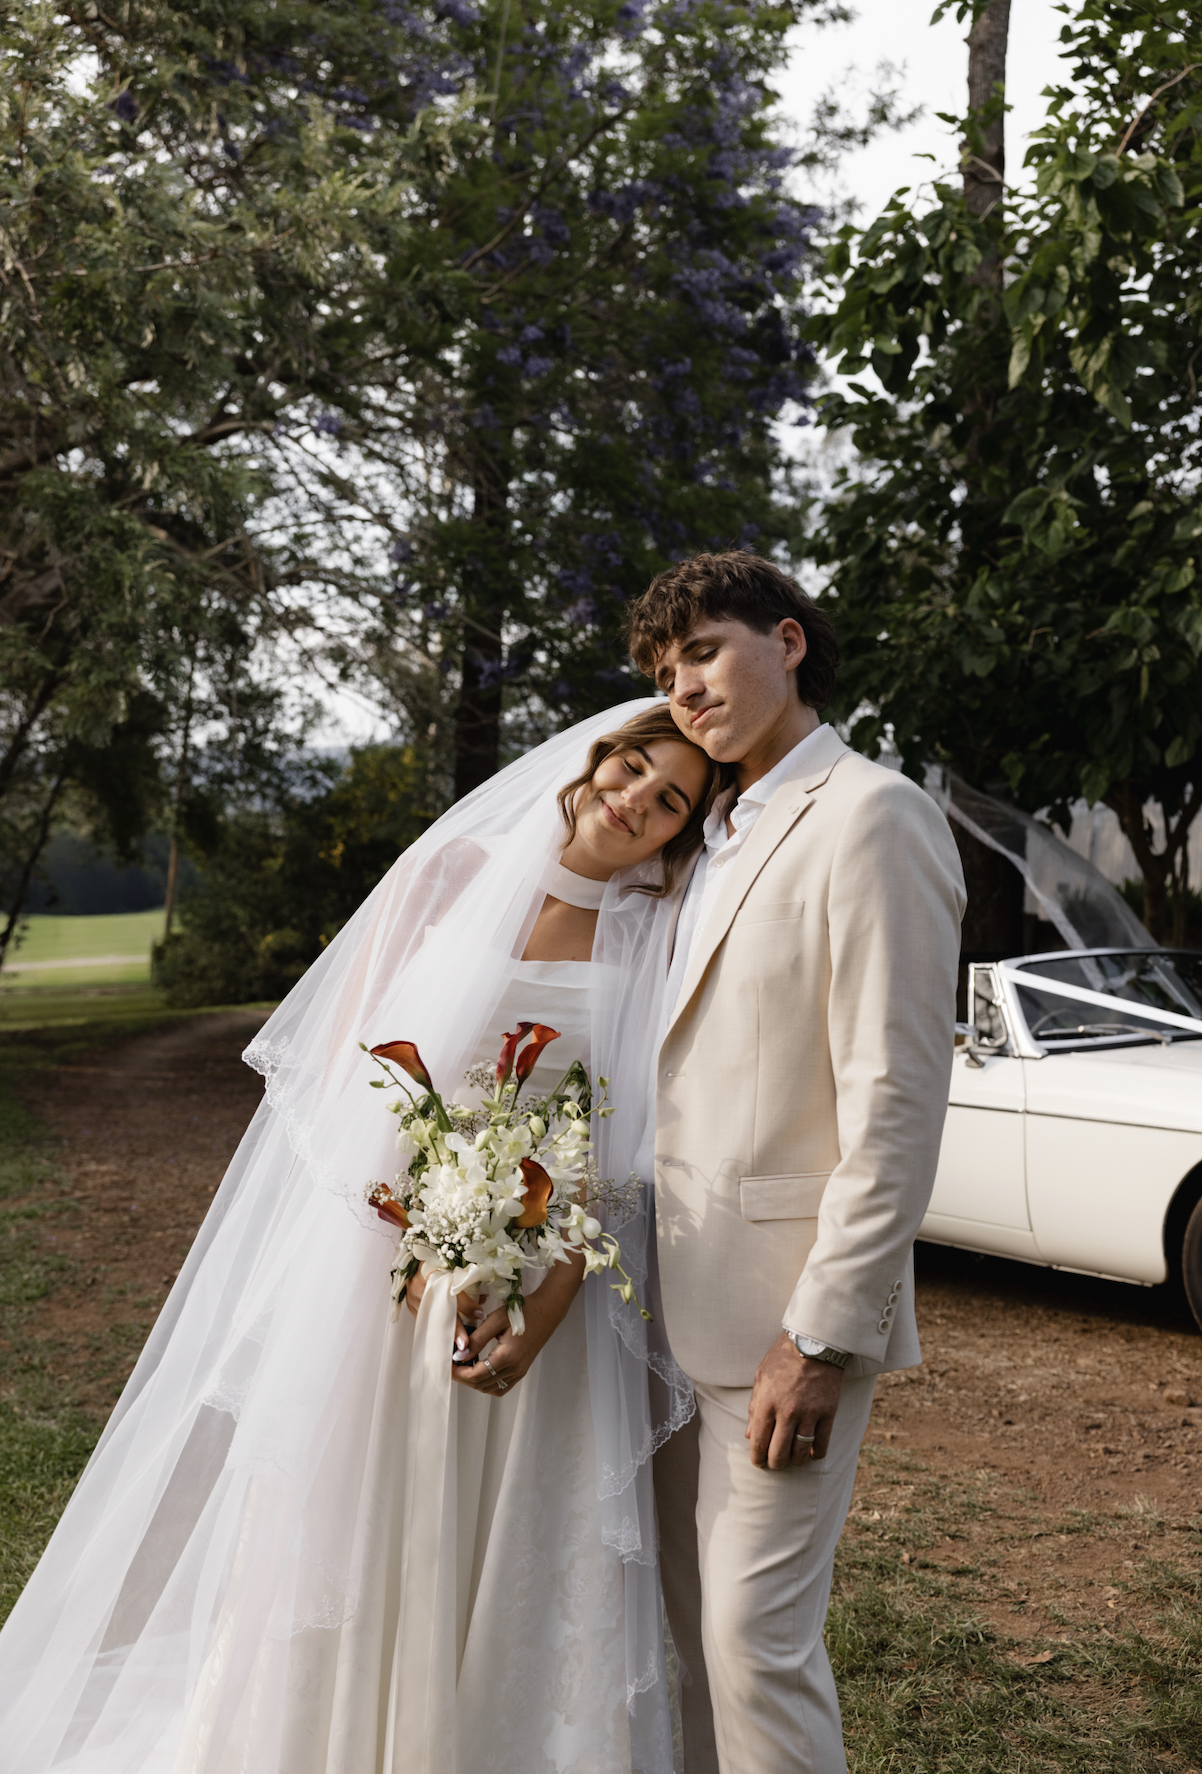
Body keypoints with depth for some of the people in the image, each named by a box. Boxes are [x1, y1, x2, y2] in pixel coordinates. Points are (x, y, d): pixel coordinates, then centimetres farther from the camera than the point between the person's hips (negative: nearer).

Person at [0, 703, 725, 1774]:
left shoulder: (656, 942, 3)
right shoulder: (452, 874, -1)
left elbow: (628, 1153, -2)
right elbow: (352, 1072, -3)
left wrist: (545, 1310, -15)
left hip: (547, 1286, 2)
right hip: (383, 1255, -1)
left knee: (513, 1579, 8)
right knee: (344, 1543, 7)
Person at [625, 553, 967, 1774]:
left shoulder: (870, 818, -13)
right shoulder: (722, 835, 14)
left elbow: (897, 1105, -19)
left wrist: (822, 1338, -20)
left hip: (789, 1306, -8)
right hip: (684, 1300, 8)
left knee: (756, 1637, -2)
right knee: (688, 1618, 18)